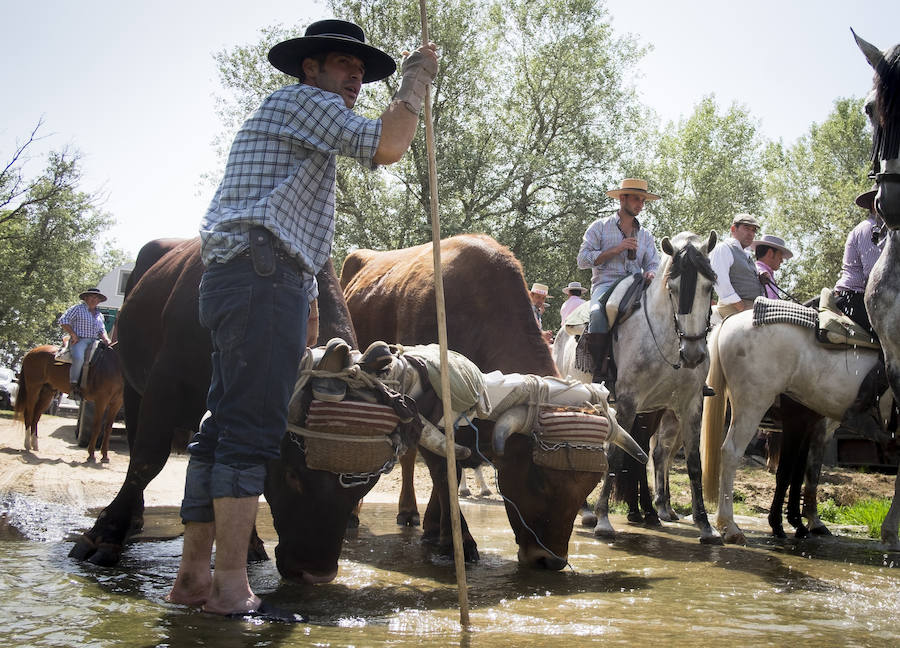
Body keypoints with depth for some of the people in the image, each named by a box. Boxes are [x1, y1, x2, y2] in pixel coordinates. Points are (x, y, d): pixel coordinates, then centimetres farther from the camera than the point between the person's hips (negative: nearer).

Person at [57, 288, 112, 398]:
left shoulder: (99, 314, 23)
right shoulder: (78, 308, 5)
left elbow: (102, 330, 28)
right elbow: (63, 320, 0)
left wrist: (106, 339, 5)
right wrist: (73, 334, -9)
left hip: (94, 342, 6)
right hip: (79, 340, -6)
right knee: (79, 358, -35)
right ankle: (73, 385, -27)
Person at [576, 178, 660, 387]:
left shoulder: (645, 235, 23)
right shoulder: (599, 227, 10)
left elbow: (653, 264, 15)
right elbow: (583, 260, 1)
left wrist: (651, 274, -11)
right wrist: (616, 249, -8)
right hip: (606, 285, -4)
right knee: (599, 313, -36)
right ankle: (601, 373, -30)